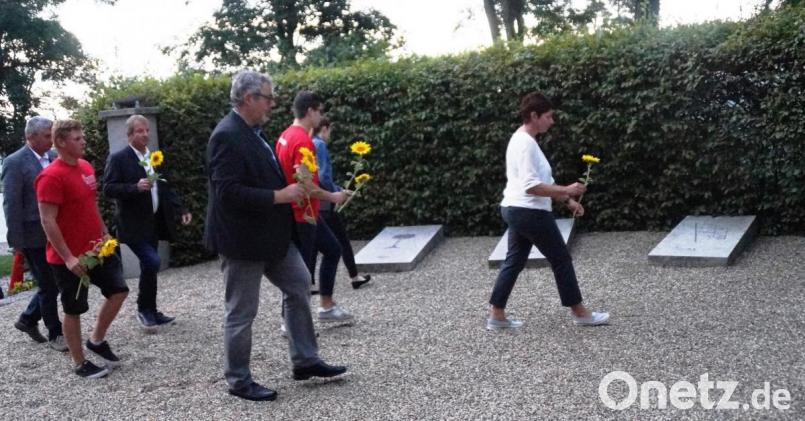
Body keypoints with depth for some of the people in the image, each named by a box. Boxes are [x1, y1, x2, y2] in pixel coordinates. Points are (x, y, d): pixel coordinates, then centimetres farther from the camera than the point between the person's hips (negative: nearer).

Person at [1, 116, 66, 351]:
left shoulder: (53, 158, 6)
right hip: (35, 237, -6)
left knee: (56, 283, 13)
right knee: (48, 286, 3)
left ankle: (28, 320, 34)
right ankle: (55, 334, 19)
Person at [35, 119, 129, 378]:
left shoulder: (86, 167, 7)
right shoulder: (51, 177, -19)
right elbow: (47, 221, -21)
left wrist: (104, 233, 15)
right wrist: (67, 257, -23)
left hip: (96, 249, 8)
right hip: (68, 258, -8)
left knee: (119, 290, 9)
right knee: (73, 310, 4)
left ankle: (97, 340, 26)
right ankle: (80, 364, 18)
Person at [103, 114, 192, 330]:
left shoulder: (154, 158, 12)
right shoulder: (118, 158, -7)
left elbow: (165, 188, 16)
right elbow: (108, 189, -14)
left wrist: (181, 210, 6)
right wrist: (136, 187, -28)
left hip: (153, 222, 7)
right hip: (133, 224, -7)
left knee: (149, 267, 12)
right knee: (152, 262, -17)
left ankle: (150, 311, 22)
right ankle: (144, 309, 0)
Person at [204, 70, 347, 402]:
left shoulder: (251, 131, 9)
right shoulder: (227, 136, -21)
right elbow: (228, 192, -28)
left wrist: (289, 188, 5)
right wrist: (279, 196, -24)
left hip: (270, 233, 10)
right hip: (242, 238, -10)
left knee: (299, 286, 13)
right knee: (242, 311, 4)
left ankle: (305, 360, 24)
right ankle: (238, 380, 19)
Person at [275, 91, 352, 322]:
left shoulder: (287, 136, 9)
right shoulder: (303, 140, -22)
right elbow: (306, 185, -26)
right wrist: (333, 197, -13)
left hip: (306, 213, 10)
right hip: (301, 215, -10)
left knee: (332, 249, 19)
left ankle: (326, 306, 26)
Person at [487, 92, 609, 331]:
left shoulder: (522, 140, 14)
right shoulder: (525, 143, -19)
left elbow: (542, 181, 18)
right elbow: (532, 186, -26)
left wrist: (568, 200, 14)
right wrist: (567, 190, -23)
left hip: (516, 211, 10)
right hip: (530, 212, -10)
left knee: (514, 261, 12)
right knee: (561, 259, 3)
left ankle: (496, 315, 13)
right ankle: (579, 313, 14)